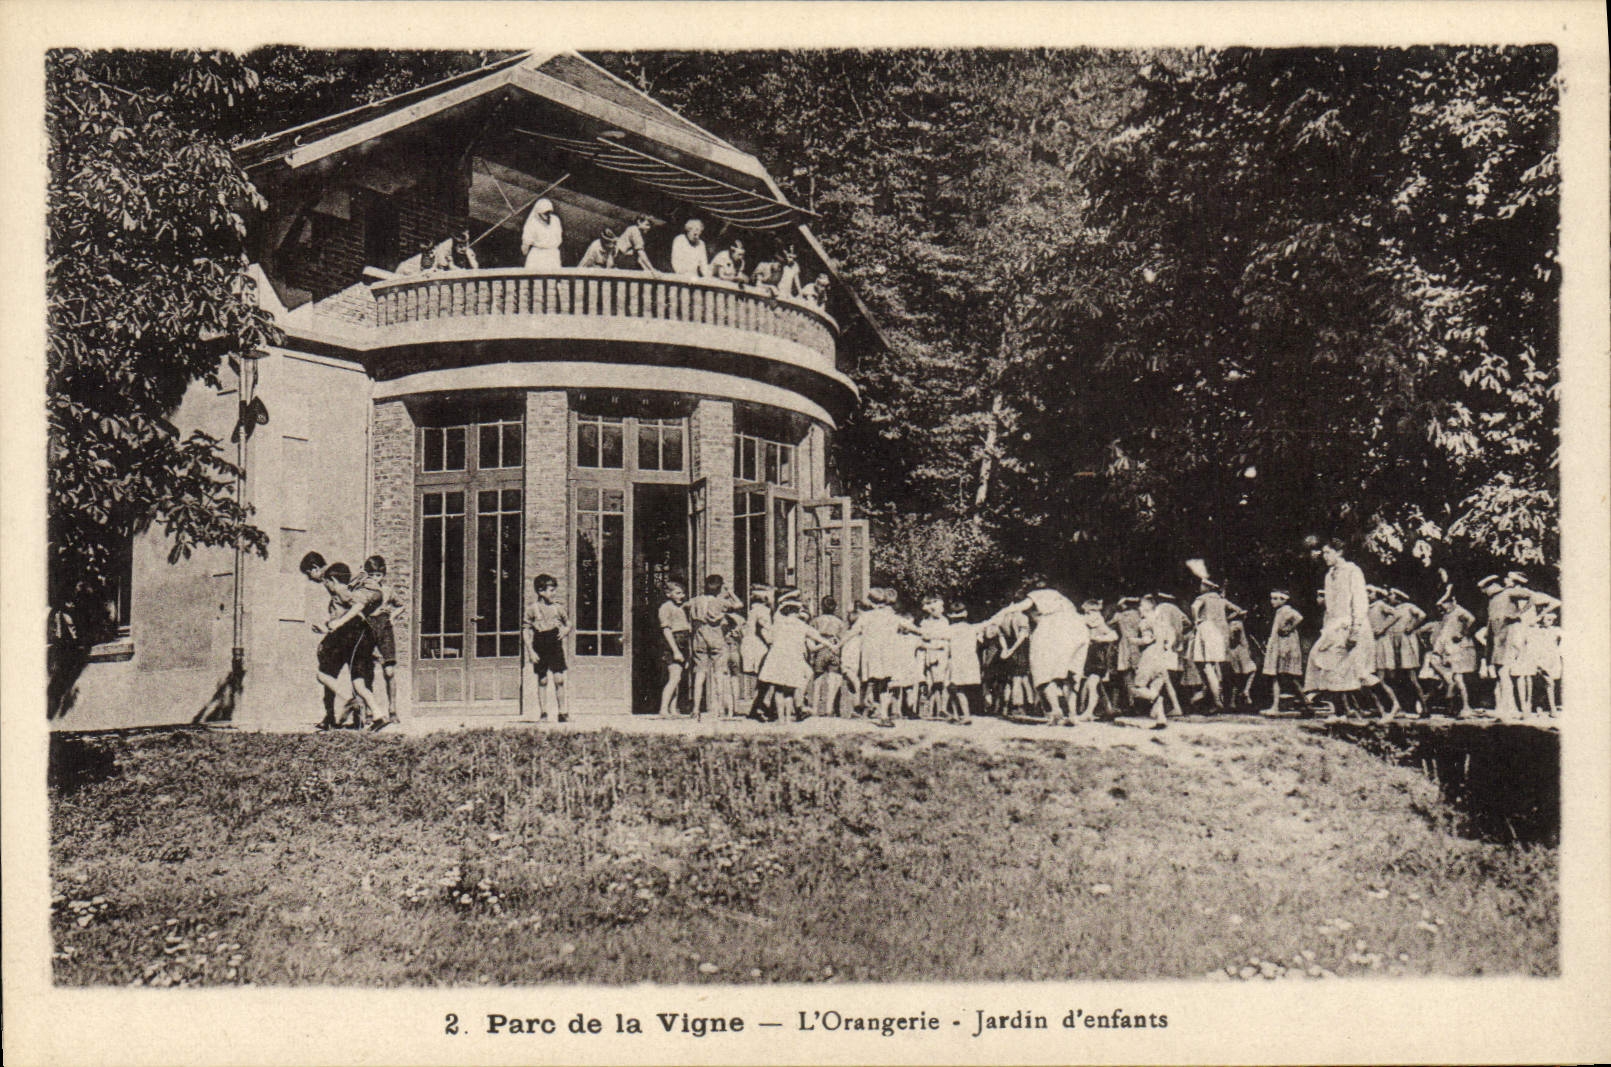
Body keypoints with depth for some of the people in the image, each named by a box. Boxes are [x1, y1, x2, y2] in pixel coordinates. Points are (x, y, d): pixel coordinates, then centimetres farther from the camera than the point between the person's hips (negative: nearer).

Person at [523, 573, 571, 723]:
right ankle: (543, 713, 13)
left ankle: (561, 712, 1)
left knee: (559, 679, -7)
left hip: (556, 648, 1)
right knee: (542, 681, 4)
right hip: (540, 649, -1)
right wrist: (530, 651, -7)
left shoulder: (558, 607, 3)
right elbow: (525, 631, -1)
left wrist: (565, 630, -7)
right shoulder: (532, 609, -3)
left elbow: (568, 623, 16)